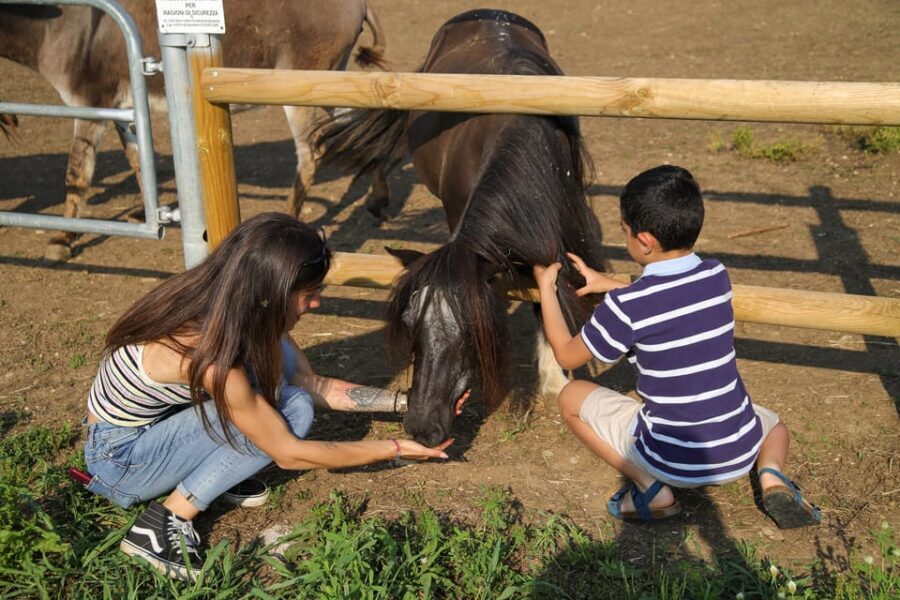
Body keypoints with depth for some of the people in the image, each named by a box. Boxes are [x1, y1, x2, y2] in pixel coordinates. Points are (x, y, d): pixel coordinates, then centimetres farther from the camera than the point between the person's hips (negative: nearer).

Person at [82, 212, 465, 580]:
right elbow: (288, 453, -23)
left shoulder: (223, 308, -11)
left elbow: (314, 385, 0)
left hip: (156, 422, 7)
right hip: (121, 463, -7)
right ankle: (165, 523, -13)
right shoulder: (207, 353, -35)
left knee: (279, 359, -9)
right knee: (290, 409, -20)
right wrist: (394, 449, -16)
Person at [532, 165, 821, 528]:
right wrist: (606, 284, 23)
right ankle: (771, 476, 4)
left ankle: (650, 487, -1)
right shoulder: (718, 277, -2)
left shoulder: (626, 305, -18)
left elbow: (566, 355, -1)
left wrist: (545, 287, 8)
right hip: (740, 453, 4)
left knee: (571, 397, 11)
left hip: (673, 461, -4)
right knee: (772, 423, 40)